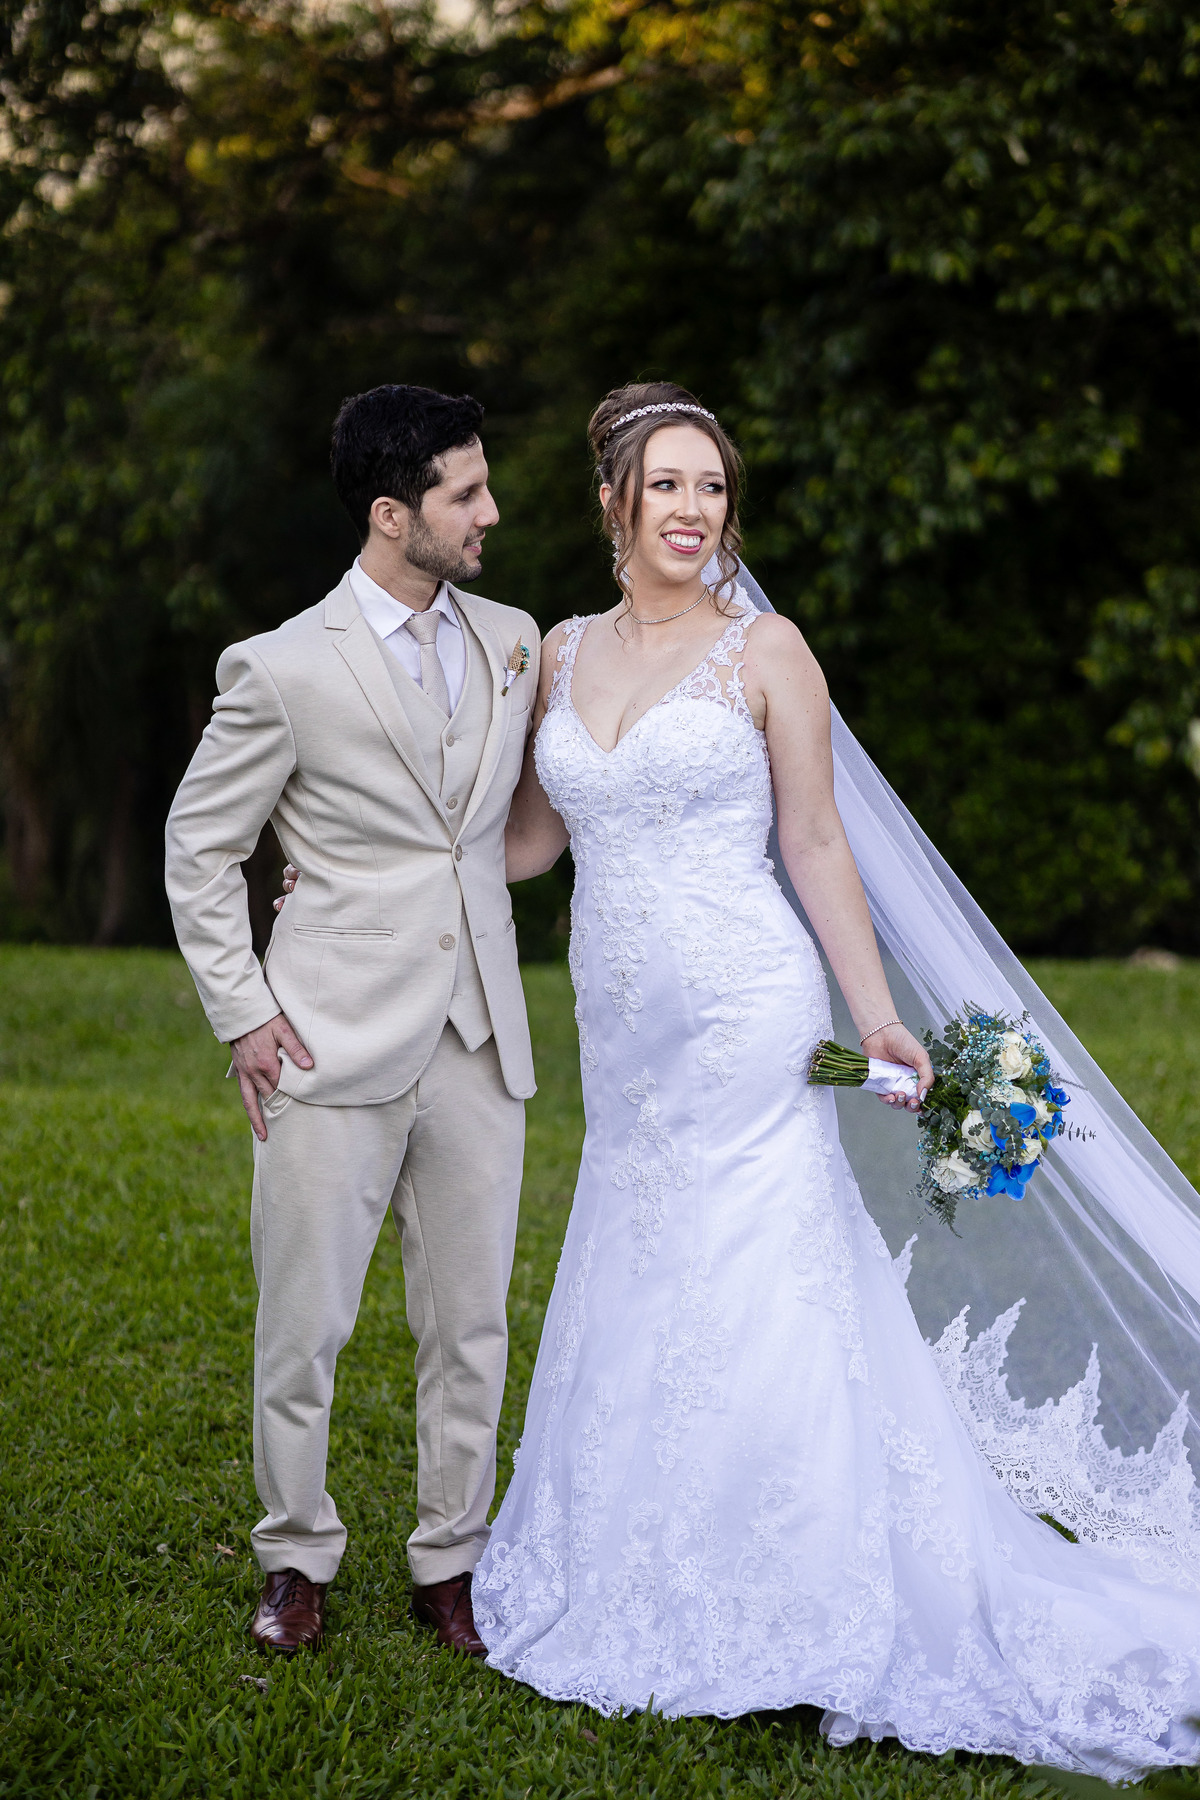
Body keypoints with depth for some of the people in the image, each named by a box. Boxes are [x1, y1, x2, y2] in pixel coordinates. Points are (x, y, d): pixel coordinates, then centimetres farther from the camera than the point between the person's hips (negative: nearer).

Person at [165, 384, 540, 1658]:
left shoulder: (514, 641, 8)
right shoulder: (284, 669, -6)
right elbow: (199, 845, 2)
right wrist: (240, 1013, -3)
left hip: (477, 1044, 4)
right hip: (335, 1047, -4)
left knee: (470, 1325, 10)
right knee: (303, 1322, 5)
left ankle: (451, 1564, 24)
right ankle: (296, 1558, 24)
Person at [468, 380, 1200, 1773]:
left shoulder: (764, 650, -3)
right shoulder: (562, 655, 9)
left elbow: (814, 844, -2)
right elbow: (528, 837, 17)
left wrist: (878, 1017, -6)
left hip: (742, 1020, -5)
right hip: (623, 1033, 5)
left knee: (752, 1305, -4)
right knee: (636, 1312, 10)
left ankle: (789, 1619, 7)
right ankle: (653, 1604, 23)